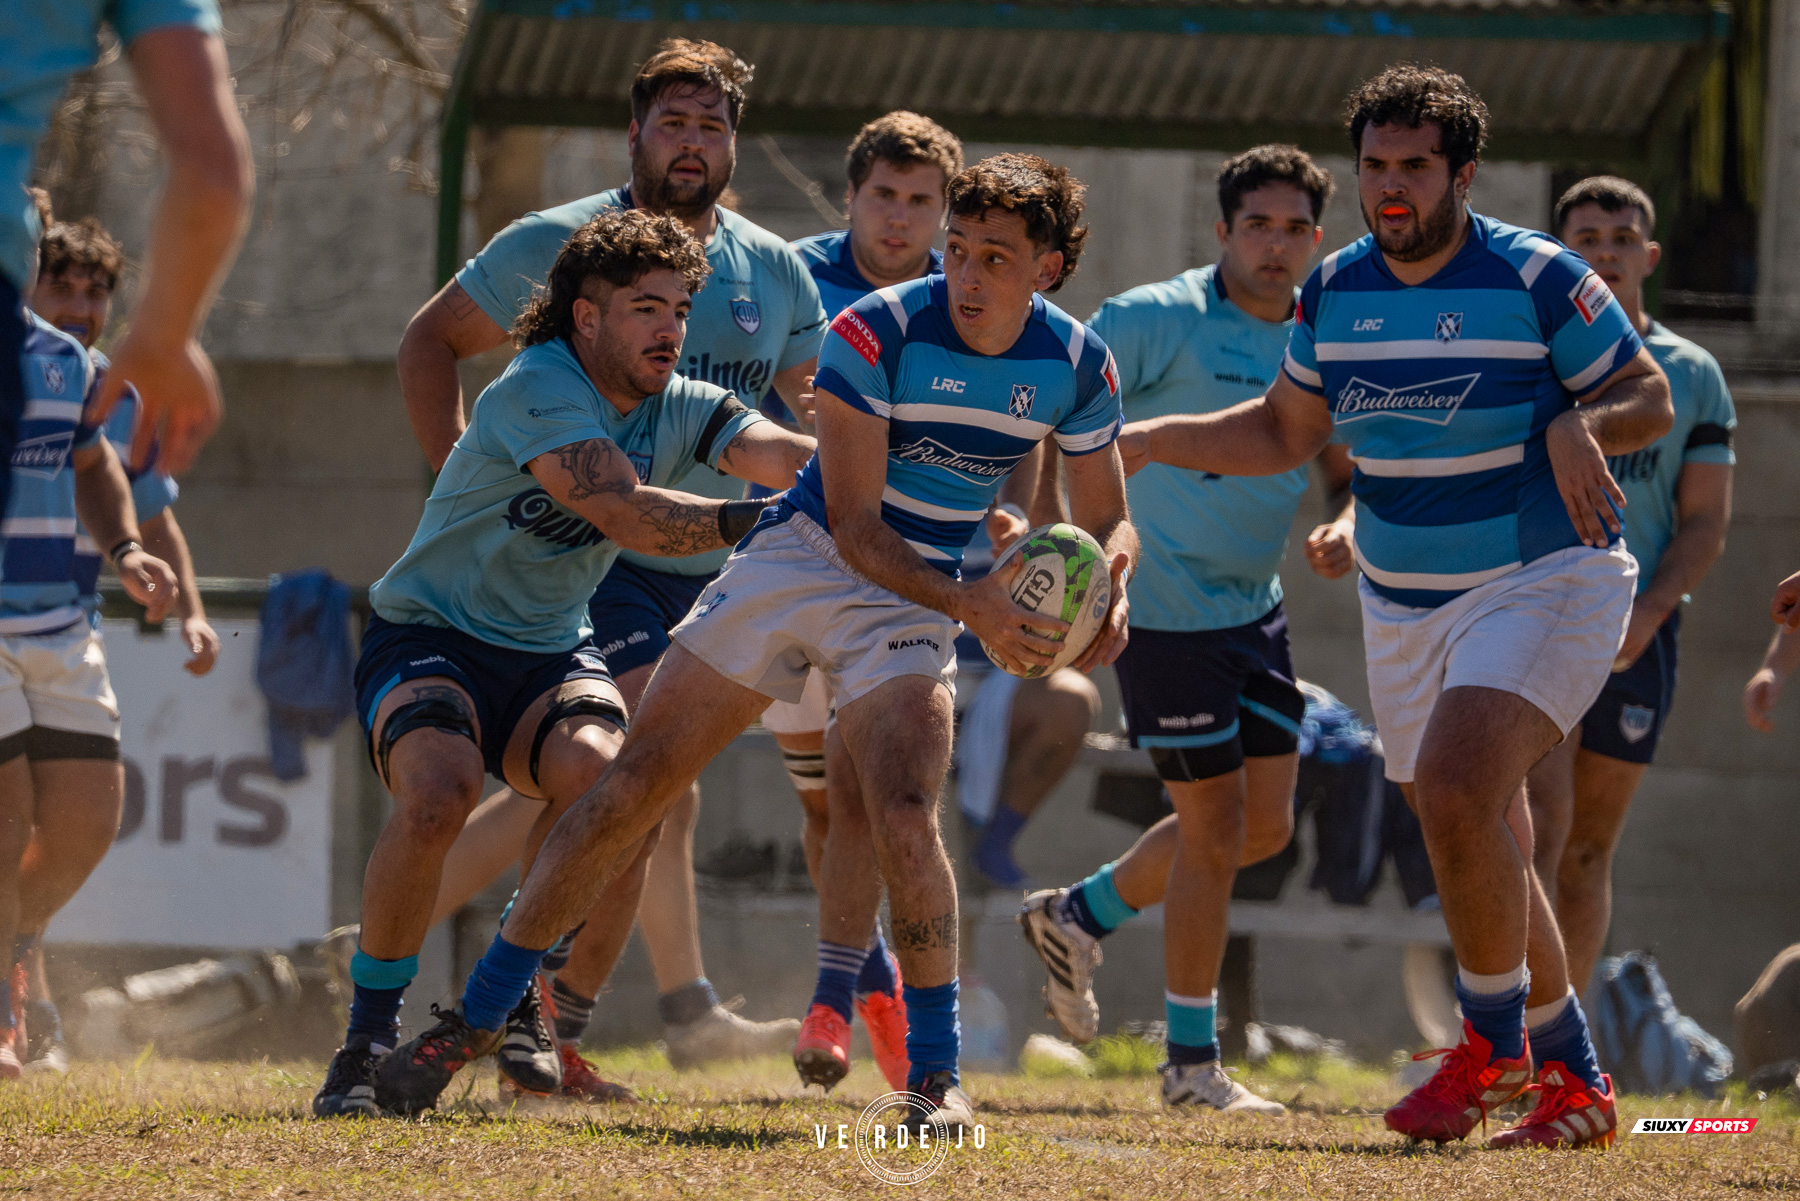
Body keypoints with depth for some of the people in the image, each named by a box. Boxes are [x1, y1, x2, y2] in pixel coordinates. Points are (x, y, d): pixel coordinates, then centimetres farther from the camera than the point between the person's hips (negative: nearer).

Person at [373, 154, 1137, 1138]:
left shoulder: (1078, 366, -8)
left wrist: (1111, 583, -18)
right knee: (634, 786, -3)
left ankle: (935, 1073, -10)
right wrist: (970, 608, -32)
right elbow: (854, 525, -20)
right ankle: (475, 1018, 7)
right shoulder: (874, 333, -19)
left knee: (902, 817, -23)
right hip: (798, 559, -1)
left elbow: (1106, 520, 5)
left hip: (915, 597, 1)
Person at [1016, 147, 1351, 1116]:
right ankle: (1191, 1062, 7)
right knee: (1216, 824, -5)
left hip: (1253, 608, 7)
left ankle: (1079, 916, 30)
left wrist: (1345, 524, -10)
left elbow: (1347, 471, 13)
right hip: (1165, 606, -7)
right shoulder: (1155, 320, -13)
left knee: (1265, 825, 9)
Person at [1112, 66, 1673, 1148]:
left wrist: (1580, 426, -26)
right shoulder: (1335, 291, 4)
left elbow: (1652, 399, -5)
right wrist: (1144, 441, 6)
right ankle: (1576, 1080, 21)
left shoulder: (1538, 279, -12)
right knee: (1488, 861, 9)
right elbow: (1285, 432, 17)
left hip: (1542, 583, -6)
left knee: (1455, 794, -26)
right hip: (1403, 605, 6)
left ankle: (1494, 1046, -10)